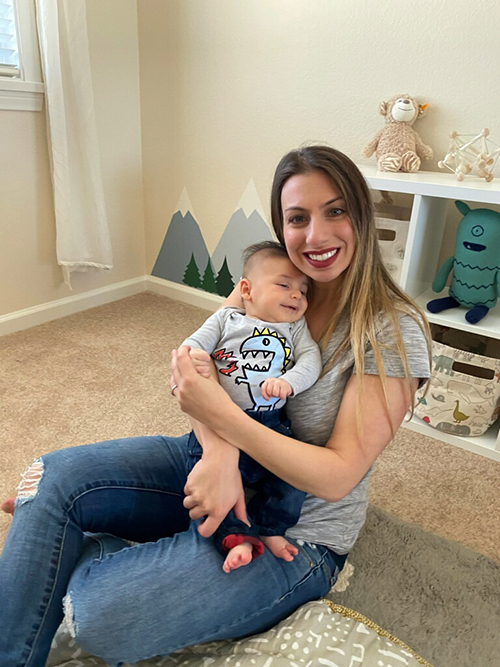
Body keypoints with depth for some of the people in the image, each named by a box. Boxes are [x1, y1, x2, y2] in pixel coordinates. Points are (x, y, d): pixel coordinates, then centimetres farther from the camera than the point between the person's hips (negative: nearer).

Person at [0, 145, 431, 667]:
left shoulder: (394, 331, -17)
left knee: (101, 613, -24)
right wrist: (220, 453, -29)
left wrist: (222, 416, -30)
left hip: (296, 533, -5)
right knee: (56, 476, -14)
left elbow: (337, 477, -20)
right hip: (217, 466, 5)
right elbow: (202, 360, -9)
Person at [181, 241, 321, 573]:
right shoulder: (227, 318, 7)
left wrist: (288, 381, -22)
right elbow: (194, 343, 2)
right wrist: (192, 358, -23)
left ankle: (268, 527, 4)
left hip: (272, 423, 2)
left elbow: (311, 360, -1)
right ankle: (236, 535, -14)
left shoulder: (296, 327, 12)